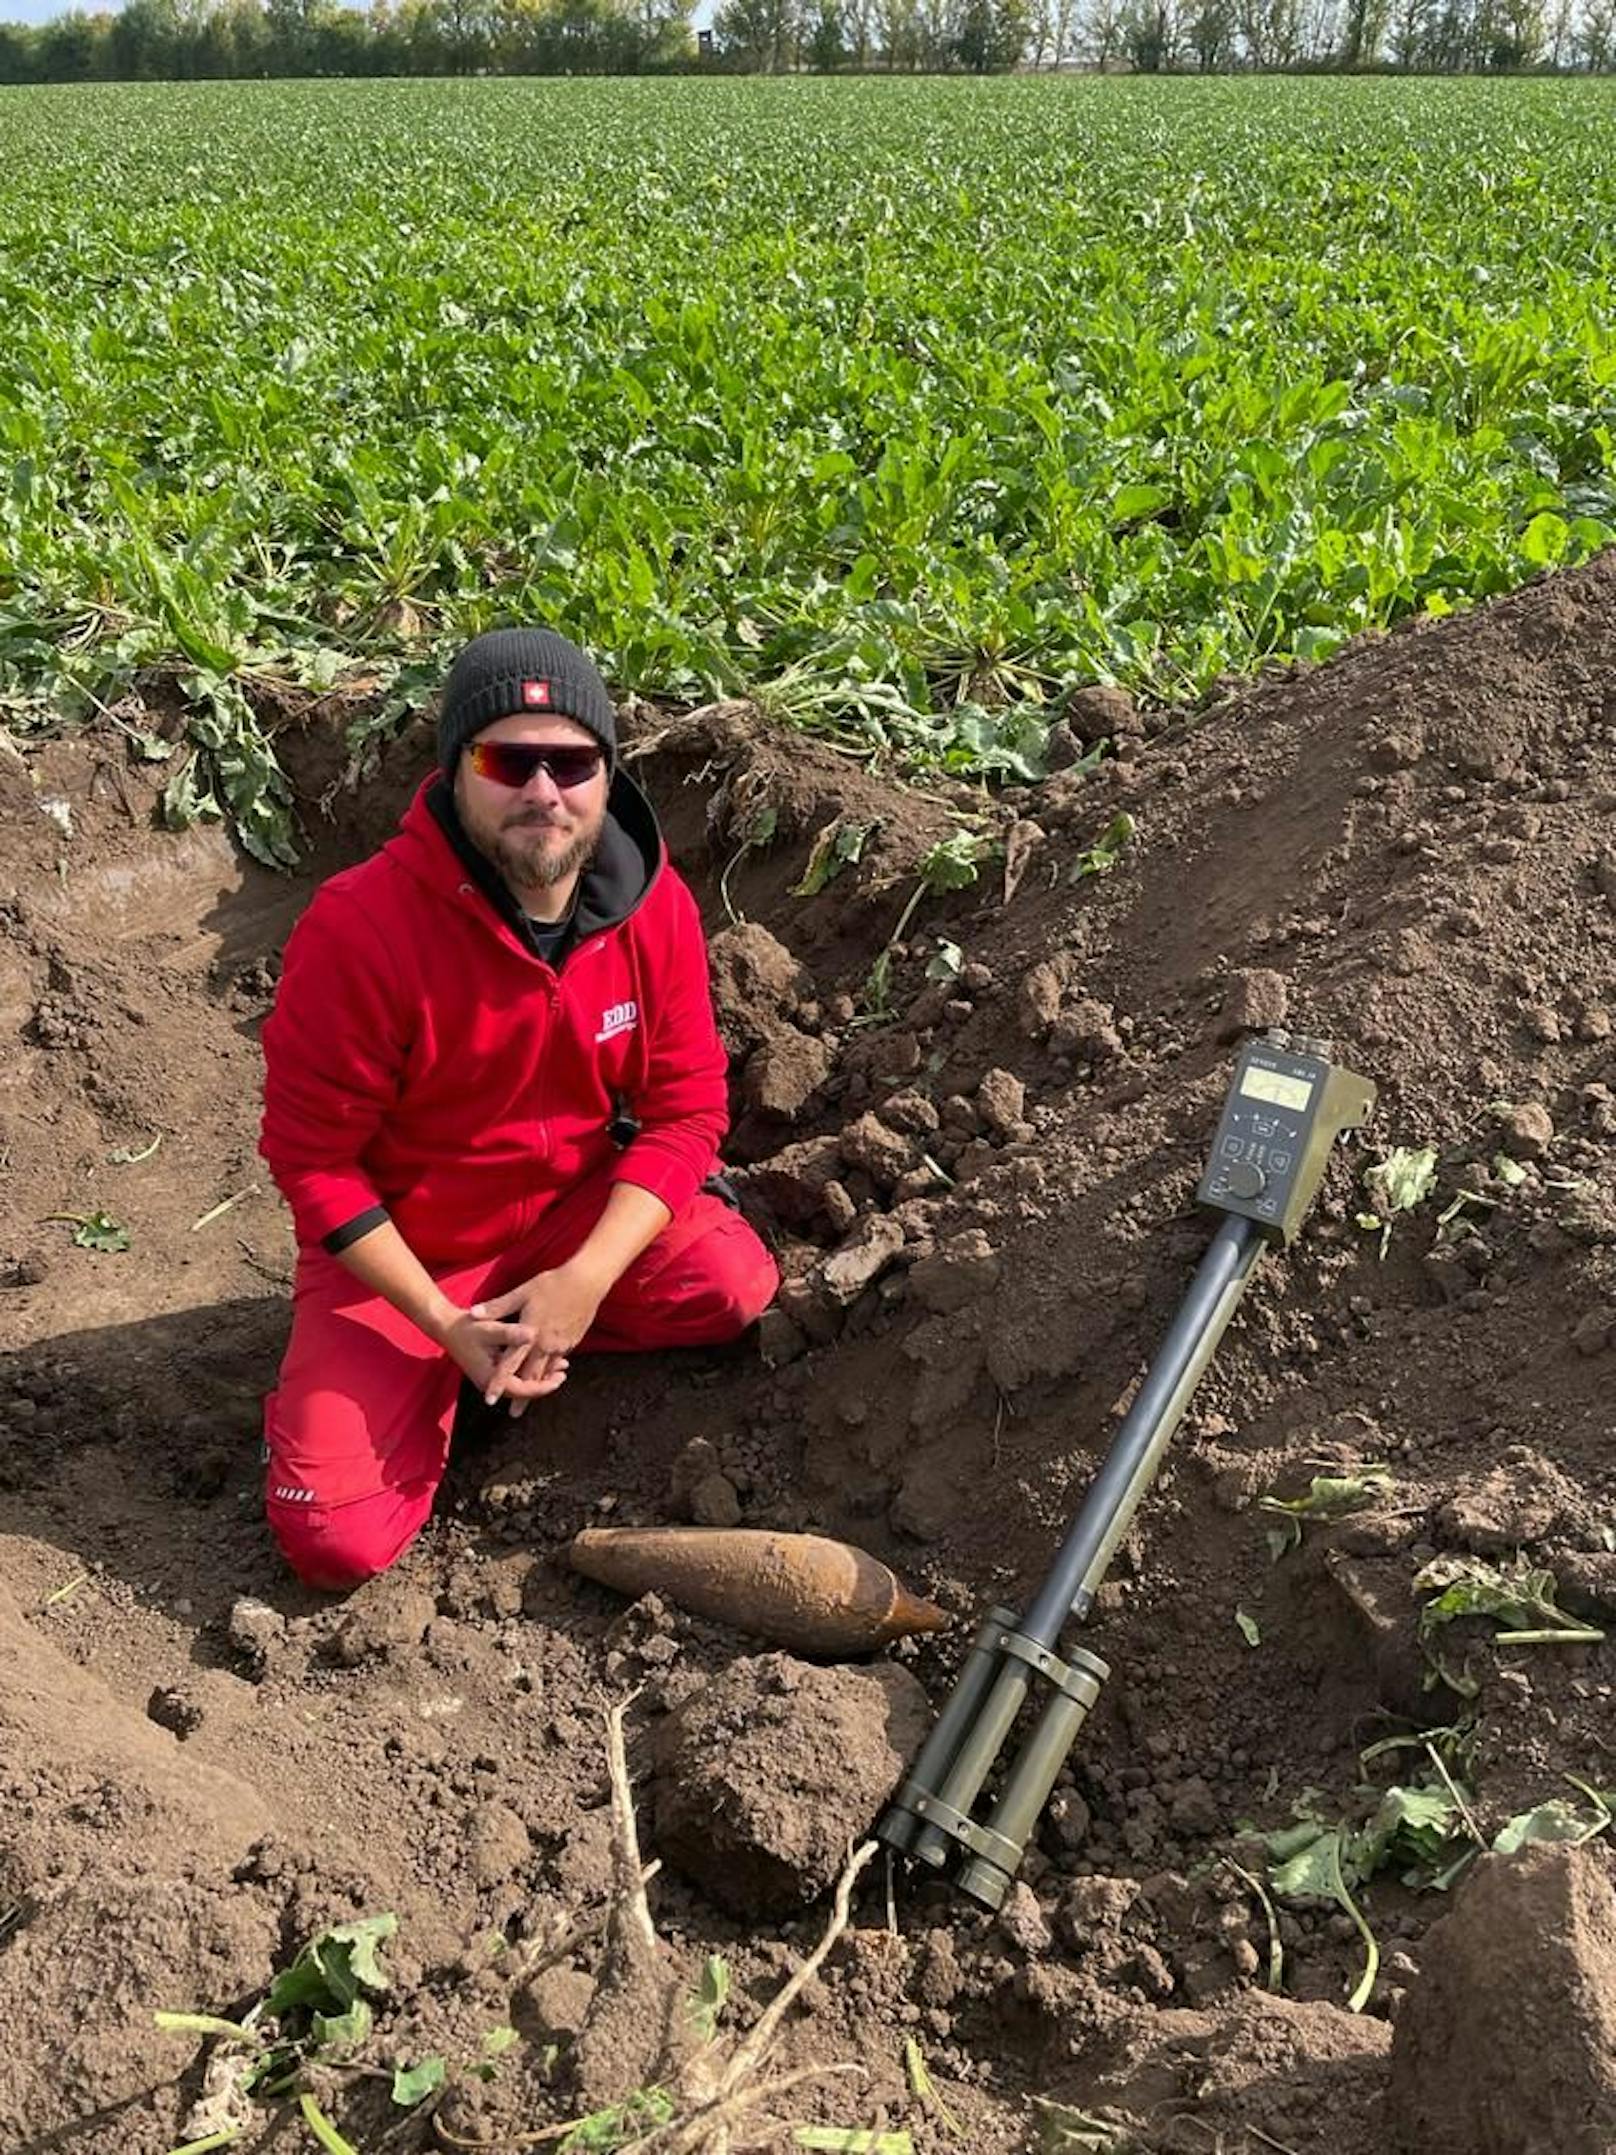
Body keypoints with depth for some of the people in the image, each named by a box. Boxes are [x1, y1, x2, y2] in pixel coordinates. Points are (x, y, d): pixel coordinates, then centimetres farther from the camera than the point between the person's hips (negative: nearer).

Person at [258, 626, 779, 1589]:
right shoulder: (360, 928, -26)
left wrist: (584, 1280, -23)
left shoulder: (658, 904, -14)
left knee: (736, 1285, -20)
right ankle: (448, 1376, 15)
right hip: (393, 1257, -3)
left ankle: (520, 1346, 2)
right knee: (338, 1543, -14)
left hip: (576, 1214, 3)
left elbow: (687, 1108, -10)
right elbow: (313, 1157, -18)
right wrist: (447, 1323, -22)